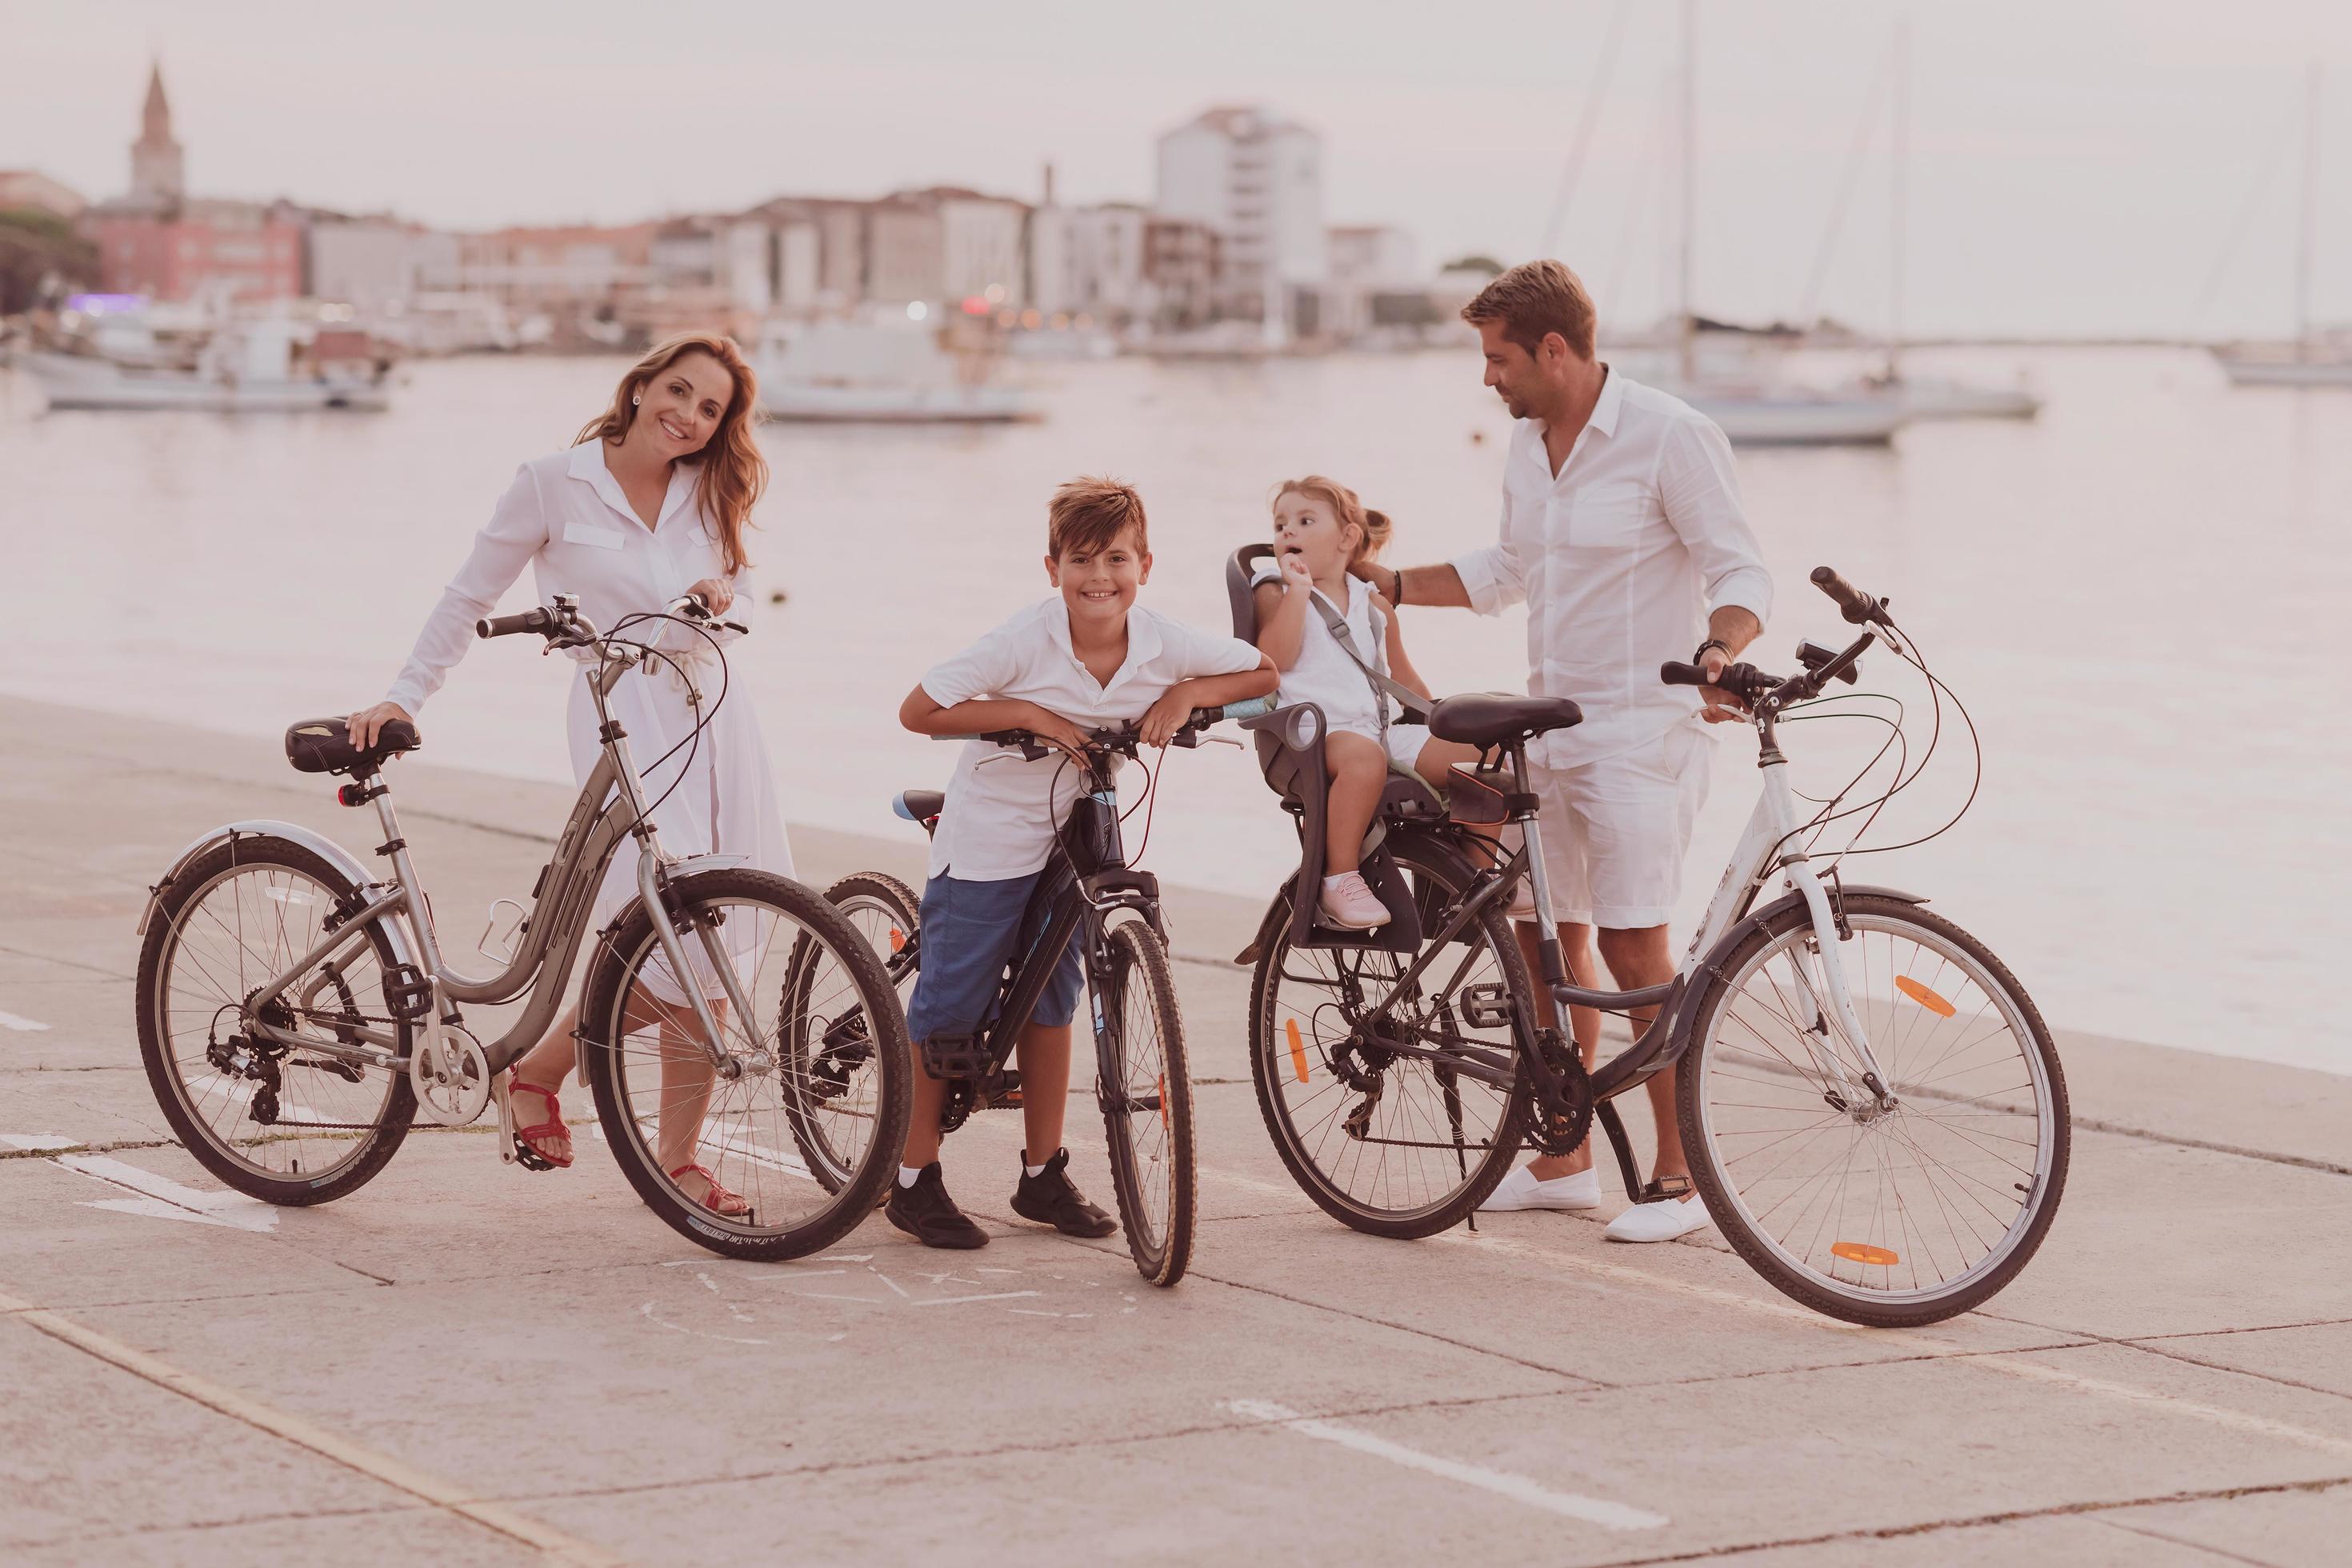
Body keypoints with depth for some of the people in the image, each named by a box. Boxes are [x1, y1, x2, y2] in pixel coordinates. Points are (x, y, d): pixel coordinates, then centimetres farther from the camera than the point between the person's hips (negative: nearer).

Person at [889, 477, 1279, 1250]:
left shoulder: (1161, 643, -12)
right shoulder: (1025, 641, -23)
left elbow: (1262, 672, 1)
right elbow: (918, 711, -19)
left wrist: (1187, 695, -16)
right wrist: (1026, 712, -27)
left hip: (1071, 842, 4)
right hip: (986, 844, -4)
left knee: (1050, 1003, 13)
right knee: (947, 1010, 0)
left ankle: (1043, 1176, 24)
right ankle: (915, 1181, 11)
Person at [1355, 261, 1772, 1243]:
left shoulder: (1669, 438, -12)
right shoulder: (1529, 442, 11)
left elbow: (1739, 571, -15)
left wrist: (1720, 650, -34)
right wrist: (1385, 584, 22)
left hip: (1641, 728, -8)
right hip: (1549, 724, 8)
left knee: (1633, 949, -10)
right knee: (1544, 941, 10)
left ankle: (1678, 1179, -2)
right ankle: (1564, 1162, 21)